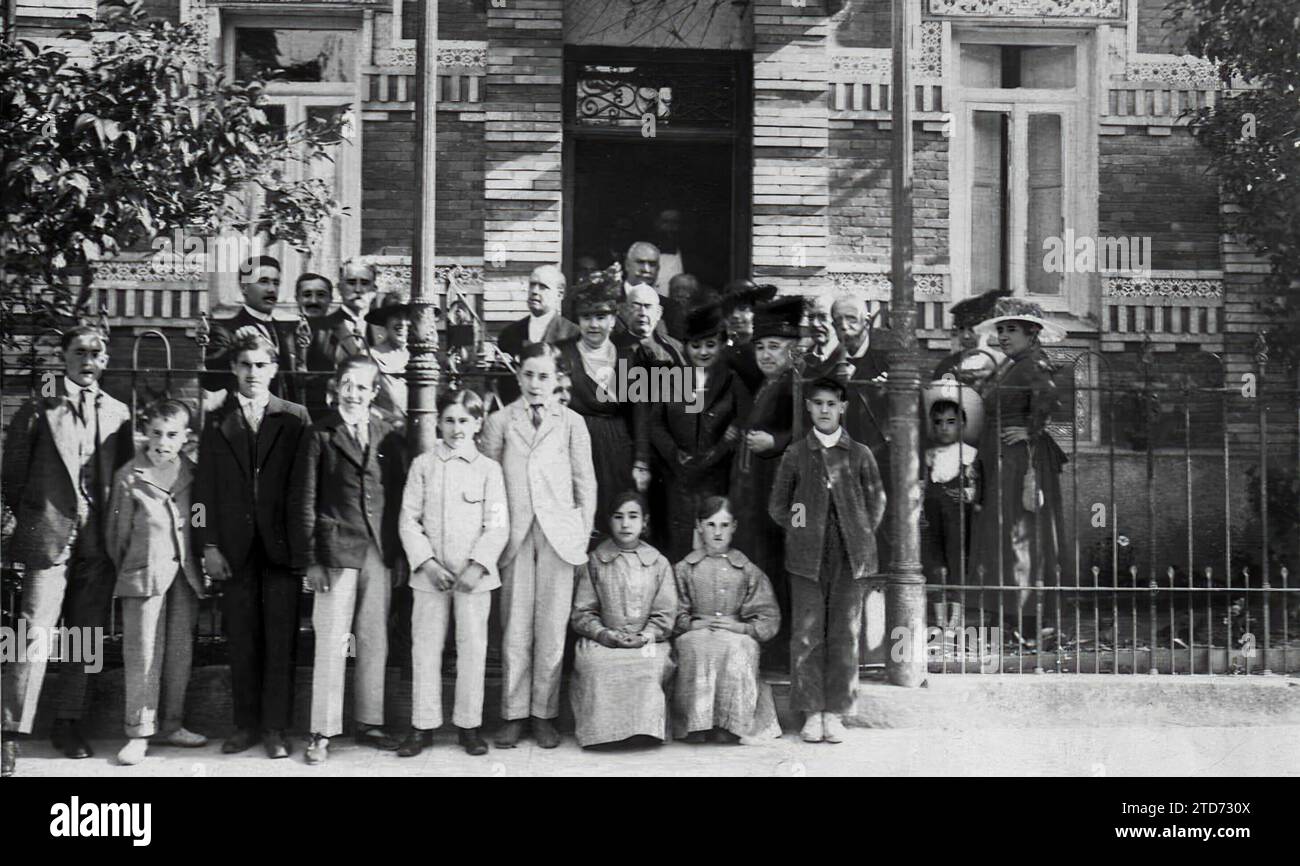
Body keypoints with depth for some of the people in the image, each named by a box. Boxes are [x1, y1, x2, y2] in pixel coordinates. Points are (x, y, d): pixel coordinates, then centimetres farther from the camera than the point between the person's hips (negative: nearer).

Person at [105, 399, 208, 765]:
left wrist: (199, 564, 8)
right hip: (145, 572, -3)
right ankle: (139, 733, 5)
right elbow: (119, 531, 3)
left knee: (180, 652, 9)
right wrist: (125, 570, 8)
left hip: (185, 574, 4)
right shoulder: (129, 476, -5)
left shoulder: (192, 473, 5)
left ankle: (172, 725, 20)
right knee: (142, 655, -2)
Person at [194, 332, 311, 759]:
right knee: (242, 640, 6)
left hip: (281, 545, -2)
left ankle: (275, 728, 8)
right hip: (234, 547, 2)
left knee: (280, 640, 0)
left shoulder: (295, 417, 4)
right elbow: (205, 487, 6)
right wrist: (208, 545, -2)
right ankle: (246, 724, 17)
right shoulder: (216, 421, 9)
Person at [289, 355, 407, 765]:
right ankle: (323, 732, 8)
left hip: (381, 552, 3)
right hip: (336, 551, -3)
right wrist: (309, 560, -7)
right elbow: (303, 501, -1)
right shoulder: (319, 435, 0)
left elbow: (400, 496, 9)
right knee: (331, 643, -1)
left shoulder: (390, 436, 9)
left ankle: (369, 722, 22)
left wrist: (400, 553, 3)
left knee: (375, 642, 10)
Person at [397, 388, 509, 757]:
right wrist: (427, 563, -10)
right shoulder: (423, 465, 4)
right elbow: (409, 520, 1)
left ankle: (469, 724, 17)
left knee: (473, 648, 4)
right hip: (429, 574, 1)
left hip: (473, 575, -1)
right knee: (425, 648, 6)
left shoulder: (488, 469, 1)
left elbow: (497, 526, -3)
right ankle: (423, 726, 16)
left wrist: (477, 567, -14)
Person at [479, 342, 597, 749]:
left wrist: (583, 532, 3)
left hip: (558, 533, 0)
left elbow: (585, 483, 9)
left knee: (551, 629, 2)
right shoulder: (499, 422, 8)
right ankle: (513, 715, 12)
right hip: (515, 532, 0)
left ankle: (544, 714, 12)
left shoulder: (571, 422, 9)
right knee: (514, 628, 3)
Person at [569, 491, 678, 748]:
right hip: (602, 640, 0)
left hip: (648, 642, 0)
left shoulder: (658, 563, 13)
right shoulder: (593, 563, 11)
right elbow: (581, 613, 6)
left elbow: (665, 614, 7)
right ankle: (603, 728, -23)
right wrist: (605, 634, -11)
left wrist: (646, 635, -12)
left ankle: (646, 727, -21)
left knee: (651, 664, -34)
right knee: (594, 662, -34)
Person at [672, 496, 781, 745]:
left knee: (735, 652, -36)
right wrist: (695, 624, -10)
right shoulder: (684, 570, 16)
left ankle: (730, 724, -28)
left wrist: (741, 626, -8)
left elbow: (769, 621, 9)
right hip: (695, 635, 0)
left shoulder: (748, 571, 15)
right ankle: (696, 723, -30)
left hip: (738, 637, 0)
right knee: (699, 651, -36)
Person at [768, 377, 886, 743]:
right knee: (807, 635, -3)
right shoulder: (795, 455, 8)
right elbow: (777, 504, 14)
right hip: (807, 556, 0)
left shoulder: (860, 454, 8)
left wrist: (861, 536, 6)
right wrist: (798, 530, 4)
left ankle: (835, 713, 8)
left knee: (845, 635, 1)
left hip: (852, 555, 0)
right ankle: (811, 713, 5)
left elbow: (876, 501, 14)